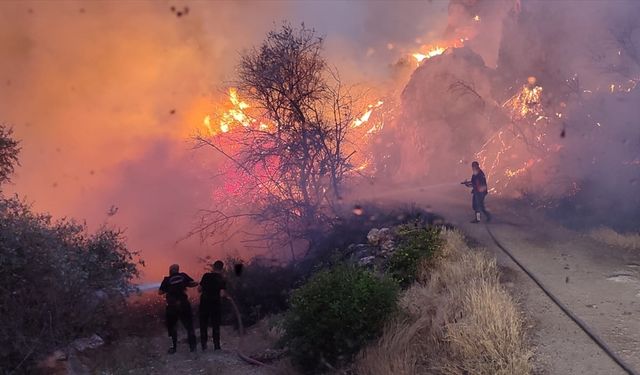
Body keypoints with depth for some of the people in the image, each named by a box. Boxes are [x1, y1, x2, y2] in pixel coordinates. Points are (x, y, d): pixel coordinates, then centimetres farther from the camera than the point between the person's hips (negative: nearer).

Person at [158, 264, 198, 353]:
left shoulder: (167, 280, -4)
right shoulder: (183, 276, 1)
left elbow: (160, 292, -4)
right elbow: (194, 283, -2)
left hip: (172, 306, -1)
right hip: (184, 305, 1)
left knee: (172, 327, 14)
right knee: (189, 326, 12)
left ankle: (173, 347, 11)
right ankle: (193, 346, 8)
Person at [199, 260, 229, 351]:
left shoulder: (206, 276, -2)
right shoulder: (222, 280, -6)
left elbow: (199, 289, 0)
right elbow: (222, 294, -15)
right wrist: (227, 295, 5)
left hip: (204, 303, 1)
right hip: (216, 304, -1)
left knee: (203, 324, 11)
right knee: (216, 325, 10)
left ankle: (204, 345, 8)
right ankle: (216, 346, 9)